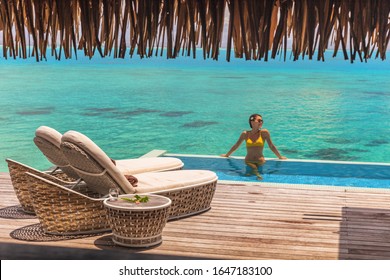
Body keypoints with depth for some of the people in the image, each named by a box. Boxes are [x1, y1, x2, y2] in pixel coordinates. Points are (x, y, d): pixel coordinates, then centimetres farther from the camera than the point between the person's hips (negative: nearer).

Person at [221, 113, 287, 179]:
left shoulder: (264, 133, 3)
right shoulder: (245, 134, 7)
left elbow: (271, 146, 13)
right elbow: (236, 145, 21)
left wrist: (280, 157, 18)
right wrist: (227, 155, 31)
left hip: (260, 162, 0)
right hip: (248, 161, 0)